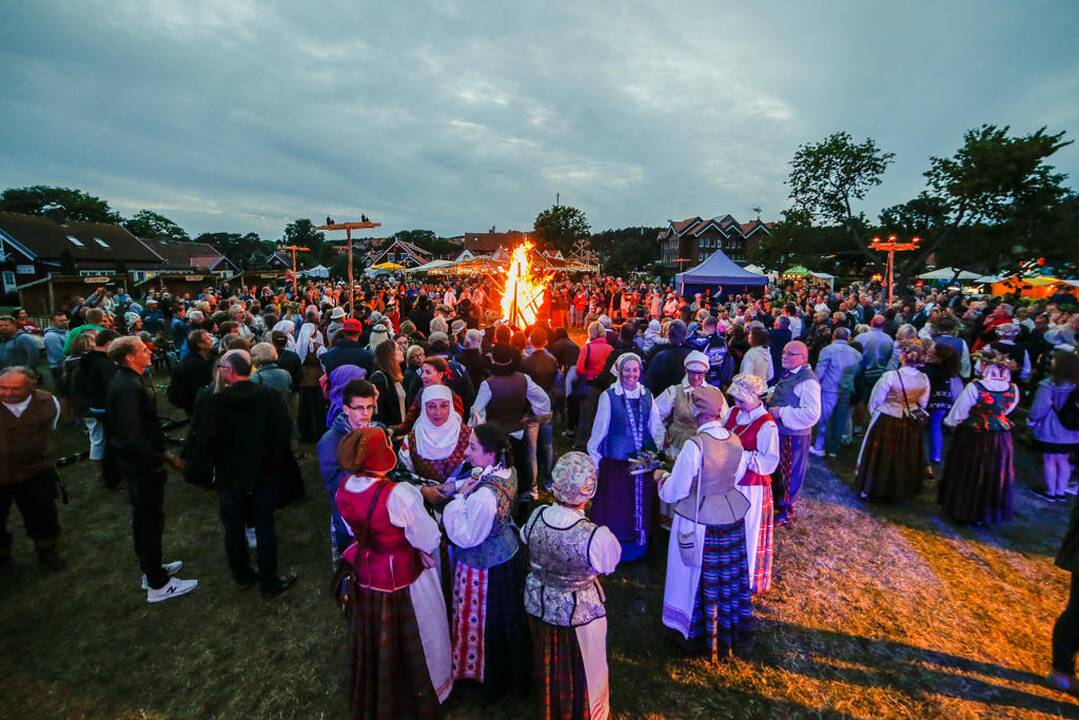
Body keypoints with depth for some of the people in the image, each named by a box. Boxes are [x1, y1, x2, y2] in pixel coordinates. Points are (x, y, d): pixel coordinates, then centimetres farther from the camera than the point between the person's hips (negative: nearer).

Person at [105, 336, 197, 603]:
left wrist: (160, 451, 12)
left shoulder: (125, 381, 7)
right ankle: (157, 585, 14)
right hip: (142, 465, -10)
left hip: (136, 462, 10)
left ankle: (151, 569, 38)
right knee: (151, 521, 1)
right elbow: (132, 435, -28)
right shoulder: (129, 387, -24)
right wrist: (160, 457, -19)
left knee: (144, 518, 21)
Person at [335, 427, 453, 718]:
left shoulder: (344, 488, -13)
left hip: (365, 577, 6)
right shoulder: (398, 495, -34)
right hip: (403, 582, -6)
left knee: (373, 645, 30)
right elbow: (430, 541, -23)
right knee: (410, 645, 22)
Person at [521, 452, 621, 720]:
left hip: (538, 605, 4)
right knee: (583, 670, 26)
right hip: (578, 614, -4)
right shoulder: (596, 537, -36)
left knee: (549, 666, 32)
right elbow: (610, 563, -15)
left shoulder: (536, 517, -24)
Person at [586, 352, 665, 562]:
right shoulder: (609, 396, -11)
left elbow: (656, 426, 7)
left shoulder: (647, 395, 2)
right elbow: (599, 430, -6)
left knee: (642, 502, 16)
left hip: (644, 459, 4)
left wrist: (657, 449, -1)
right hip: (616, 460, -4)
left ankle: (639, 543, 35)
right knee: (616, 505, 9)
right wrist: (594, 457, -4)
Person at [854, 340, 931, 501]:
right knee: (905, 459, 20)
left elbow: (875, 402, -10)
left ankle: (870, 489, 24)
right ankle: (900, 491, 36)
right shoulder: (924, 379, -10)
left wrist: (874, 413, 10)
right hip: (911, 424, 4)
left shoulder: (890, 376, -23)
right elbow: (922, 404, 6)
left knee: (881, 457, 12)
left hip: (886, 422, -4)